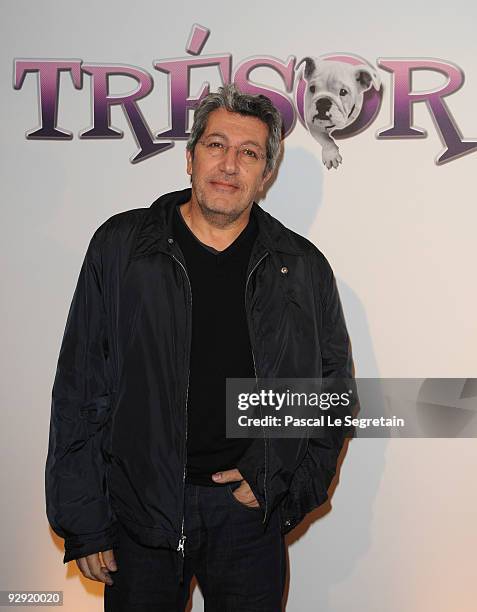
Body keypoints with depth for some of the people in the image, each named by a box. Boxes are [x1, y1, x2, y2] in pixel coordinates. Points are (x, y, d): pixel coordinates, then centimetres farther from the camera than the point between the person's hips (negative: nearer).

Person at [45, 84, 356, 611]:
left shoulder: (303, 268, 0)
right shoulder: (120, 246, -3)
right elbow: (80, 391, -3)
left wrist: (284, 481, -4)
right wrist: (84, 522, -4)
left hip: (250, 508, 1)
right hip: (140, 507, 0)